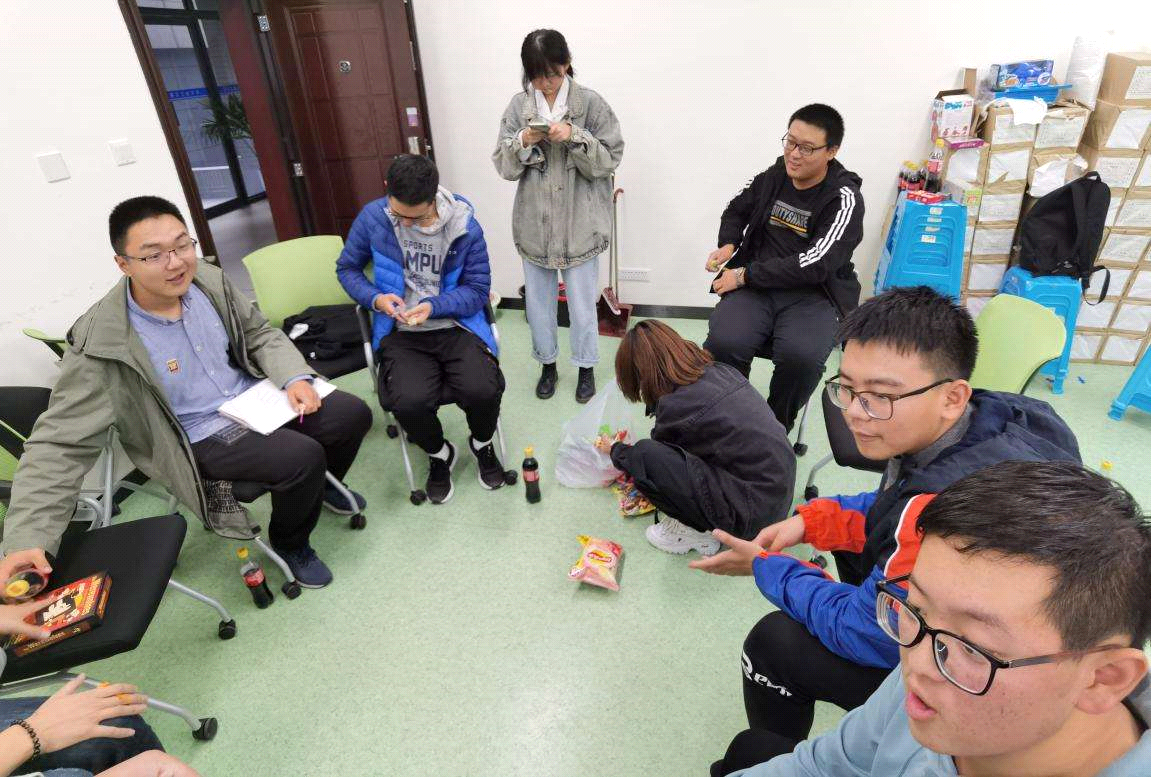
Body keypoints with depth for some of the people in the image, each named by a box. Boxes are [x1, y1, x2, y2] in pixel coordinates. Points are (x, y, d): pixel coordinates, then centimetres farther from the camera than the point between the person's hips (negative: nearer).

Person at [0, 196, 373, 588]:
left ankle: (321, 485, 29)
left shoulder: (209, 280, -10)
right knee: (303, 458, -25)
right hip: (202, 438, -5)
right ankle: (289, 543, 8)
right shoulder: (101, 343, -23)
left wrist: (295, 378, -16)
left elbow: (261, 334, 4)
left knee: (353, 414, -3)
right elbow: (60, 443, -20)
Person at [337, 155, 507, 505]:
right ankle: (439, 454, 10)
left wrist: (434, 306, -20)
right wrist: (375, 298, -11)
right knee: (408, 402, -28)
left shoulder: (464, 225, -7)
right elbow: (347, 268, 10)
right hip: (401, 332, 1)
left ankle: (482, 444, 12)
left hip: (456, 325, 0)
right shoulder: (372, 217, -4)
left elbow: (478, 290, -2)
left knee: (483, 390, -27)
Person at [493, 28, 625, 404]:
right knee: (537, 299, 13)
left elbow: (610, 159, -7)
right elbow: (504, 165, 3)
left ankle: (586, 367, 28)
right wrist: (523, 142, -17)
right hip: (534, 221, 3)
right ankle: (547, 363, 33)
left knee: (582, 300, 7)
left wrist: (575, 137, -21)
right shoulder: (518, 105, 3)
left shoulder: (591, 102, -5)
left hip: (579, 221, -3)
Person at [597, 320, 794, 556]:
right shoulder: (722, 370, 3)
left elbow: (648, 457, 5)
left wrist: (614, 449, 25)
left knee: (644, 456, -16)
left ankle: (696, 531, 2)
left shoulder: (676, 406, -18)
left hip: (754, 514, -8)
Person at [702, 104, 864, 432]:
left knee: (800, 356, -36)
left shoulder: (844, 199, -7)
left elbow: (814, 265, -17)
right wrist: (727, 245, 7)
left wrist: (745, 275, -17)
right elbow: (737, 210, 28)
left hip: (815, 293, -3)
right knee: (722, 343, -30)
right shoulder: (773, 177, 8)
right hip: (755, 286, 3)